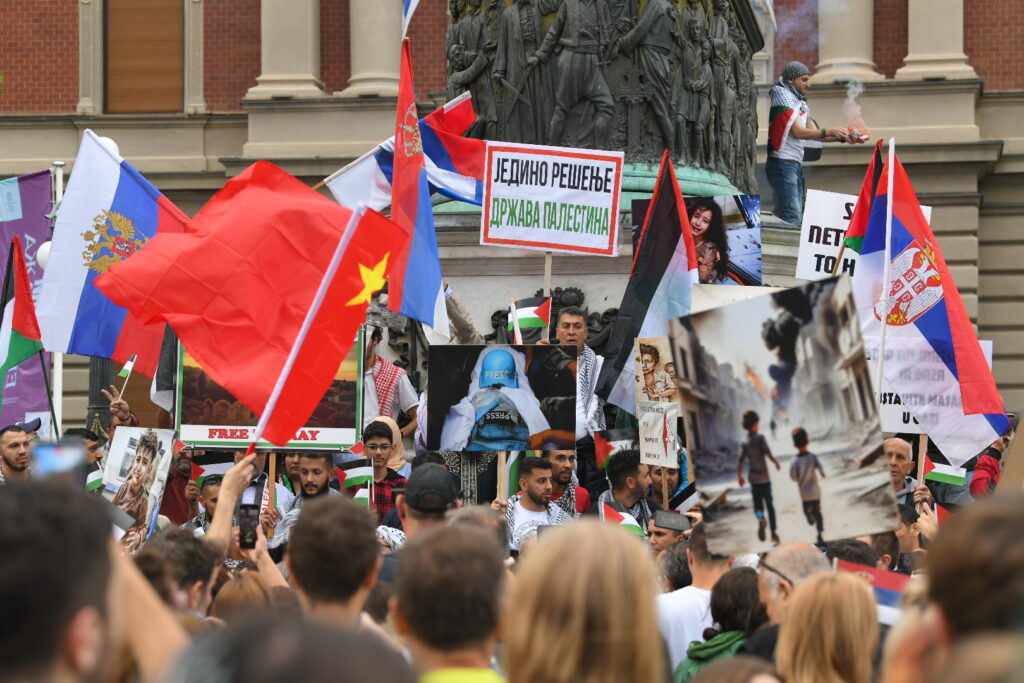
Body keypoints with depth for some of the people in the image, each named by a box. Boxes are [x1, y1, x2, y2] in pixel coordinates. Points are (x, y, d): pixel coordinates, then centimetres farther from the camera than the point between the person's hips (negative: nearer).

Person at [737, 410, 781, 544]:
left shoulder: (744, 443, 1)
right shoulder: (760, 438, -8)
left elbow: (740, 461, -2)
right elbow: (767, 452, -21)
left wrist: (739, 477, 8)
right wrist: (776, 463, -5)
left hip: (753, 479, 2)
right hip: (764, 477, -2)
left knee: (757, 504, 7)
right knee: (769, 505, 9)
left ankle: (760, 518, -27)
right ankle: (773, 533, 10)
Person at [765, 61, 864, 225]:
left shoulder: (800, 102, 21)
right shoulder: (783, 97, -7)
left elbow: (815, 134, 16)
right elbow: (798, 132, -15)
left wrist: (843, 137, 4)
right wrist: (829, 132, -17)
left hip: (795, 163, 10)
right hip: (782, 162, -10)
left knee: (797, 216, 7)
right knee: (792, 216, -17)